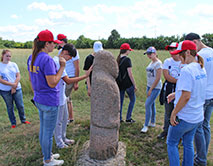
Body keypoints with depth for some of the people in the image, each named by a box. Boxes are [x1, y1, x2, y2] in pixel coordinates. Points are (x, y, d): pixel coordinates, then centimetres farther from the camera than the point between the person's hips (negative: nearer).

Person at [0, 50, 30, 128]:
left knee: (20, 106, 7)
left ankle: (23, 120, 27)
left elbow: (18, 76, 1)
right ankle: (13, 123, 24)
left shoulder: (13, 64, 4)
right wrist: (12, 84, -17)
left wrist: (15, 86, -11)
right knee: (10, 107, 10)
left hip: (17, 89, 2)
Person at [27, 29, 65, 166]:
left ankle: (47, 155, 40)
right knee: (48, 132, 8)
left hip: (39, 100, 9)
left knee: (43, 129, 21)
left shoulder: (31, 58, 4)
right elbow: (52, 83, -24)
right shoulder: (47, 59, -23)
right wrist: (62, 67, -16)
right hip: (50, 102, -9)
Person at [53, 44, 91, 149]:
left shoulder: (58, 61, 8)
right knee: (58, 121, 7)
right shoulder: (57, 62, -24)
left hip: (62, 96, 10)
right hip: (58, 98, -10)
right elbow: (68, 81, -27)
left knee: (65, 118, 21)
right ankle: (59, 143, 25)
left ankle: (63, 138, 38)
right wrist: (85, 76, -27)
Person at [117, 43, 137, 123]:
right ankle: (128, 118, 16)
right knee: (132, 99, 13)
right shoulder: (127, 59, -14)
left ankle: (119, 118, 20)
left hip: (119, 83, 6)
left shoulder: (117, 60, 5)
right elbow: (130, 74, -16)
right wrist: (135, 85, -8)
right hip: (128, 83, -6)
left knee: (120, 101, 14)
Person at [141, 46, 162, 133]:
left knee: (148, 105, -10)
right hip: (149, 86, 8)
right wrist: (148, 88, 10)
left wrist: (151, 89, -15)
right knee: (152, 104, 16)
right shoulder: (151, 62, 11)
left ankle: (146, 126, -1)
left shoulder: (158, 63, -14)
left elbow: (158, 78, -18)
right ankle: (152, 122, 29)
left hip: (155, 87, -8)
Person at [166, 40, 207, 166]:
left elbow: (186, 96, -26)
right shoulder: (201, 69, 6)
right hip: (198, 117, 8)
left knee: (172, 143, 11)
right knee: (188, 144, 21)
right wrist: (176, 94, 15)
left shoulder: (187, 70, -22)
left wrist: (173, 113, -18)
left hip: (184, 117, -8)